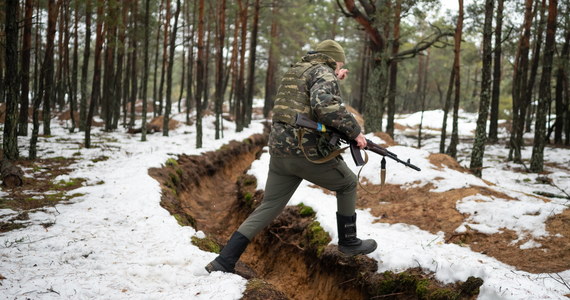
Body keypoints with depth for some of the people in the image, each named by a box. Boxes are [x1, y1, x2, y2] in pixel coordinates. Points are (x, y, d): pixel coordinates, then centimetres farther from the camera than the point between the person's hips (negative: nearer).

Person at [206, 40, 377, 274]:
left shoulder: (295, 71, 21)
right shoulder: (323, 72, -5)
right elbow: (325, 106, -24)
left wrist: (335, 81, 29)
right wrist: (354, 130, -16)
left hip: (279, 149, 7)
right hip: (308, 152, -7)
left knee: (269, 206, 10)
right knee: (348, 184, 18)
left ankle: (224, 262, 4)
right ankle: (348, 242, 26)